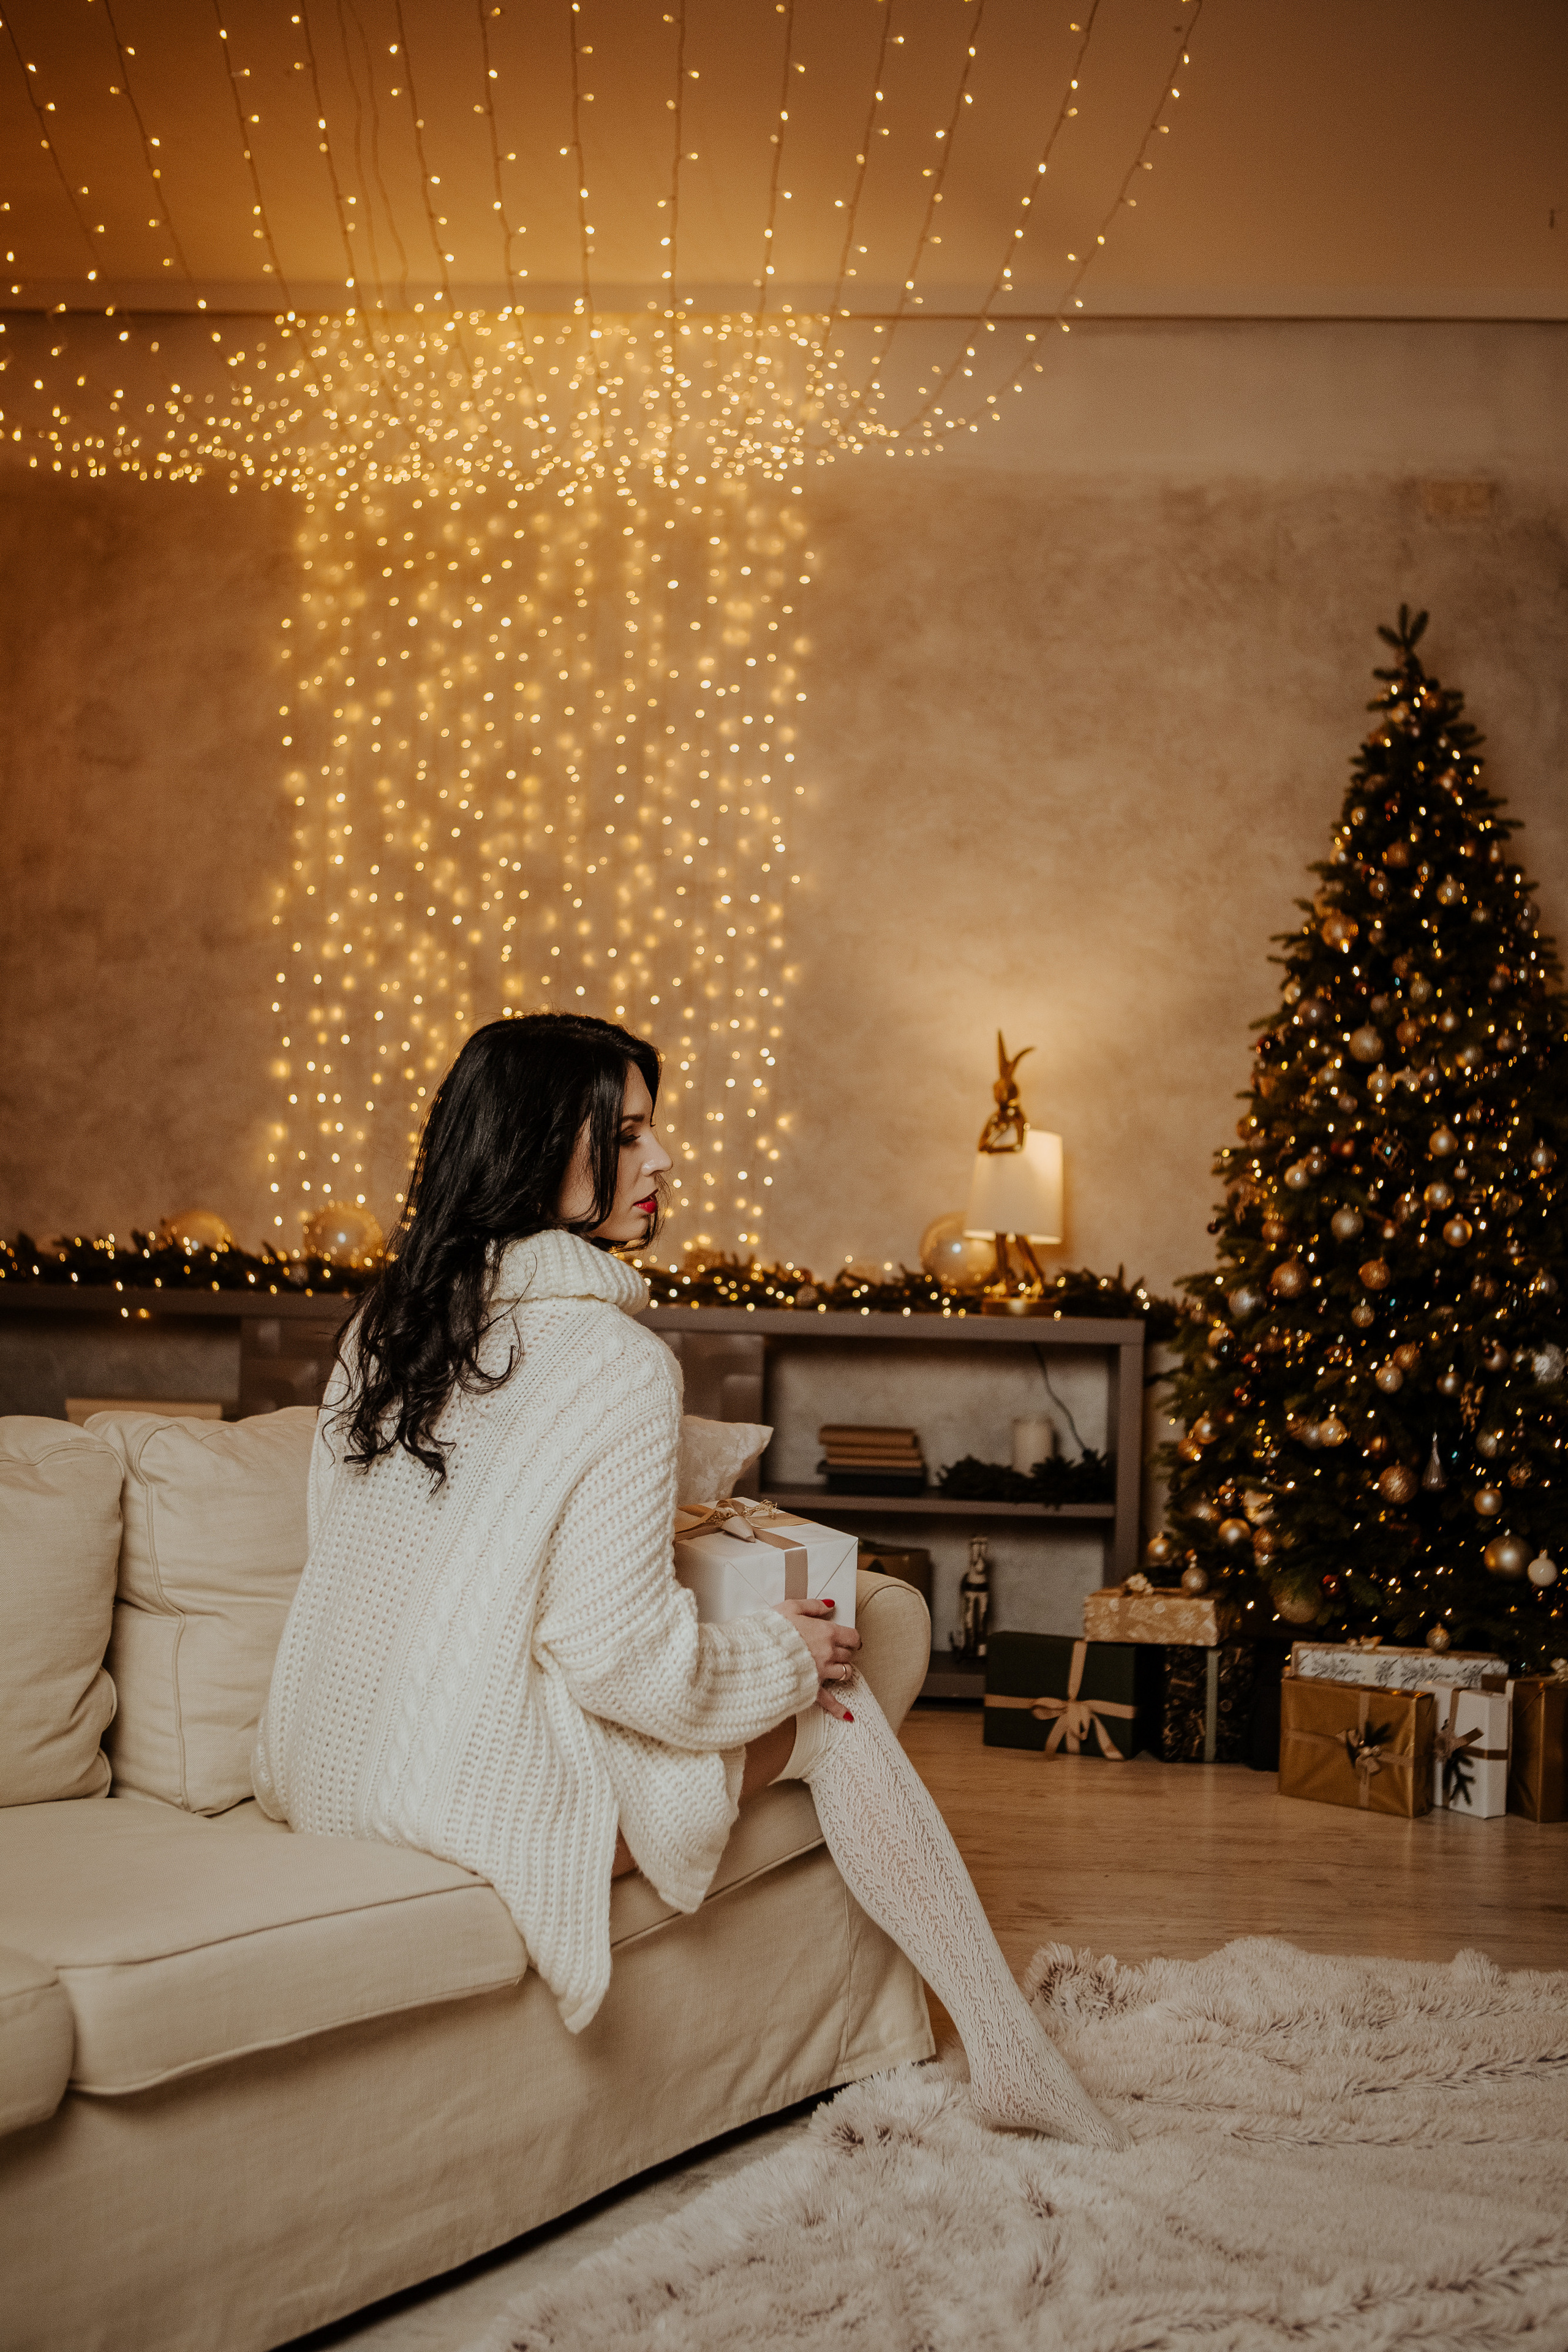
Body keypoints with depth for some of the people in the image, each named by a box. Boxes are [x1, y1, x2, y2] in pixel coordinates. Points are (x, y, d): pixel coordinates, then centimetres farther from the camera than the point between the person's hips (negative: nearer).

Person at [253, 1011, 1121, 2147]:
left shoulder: (385, 1327, 6)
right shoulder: (616, 1361, -19)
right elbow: (621, 1658, -20)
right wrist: (788, 1653, -1)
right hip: (490, 1794, -8)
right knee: (833, 1706, 7)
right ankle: (1010, 2051, 15)